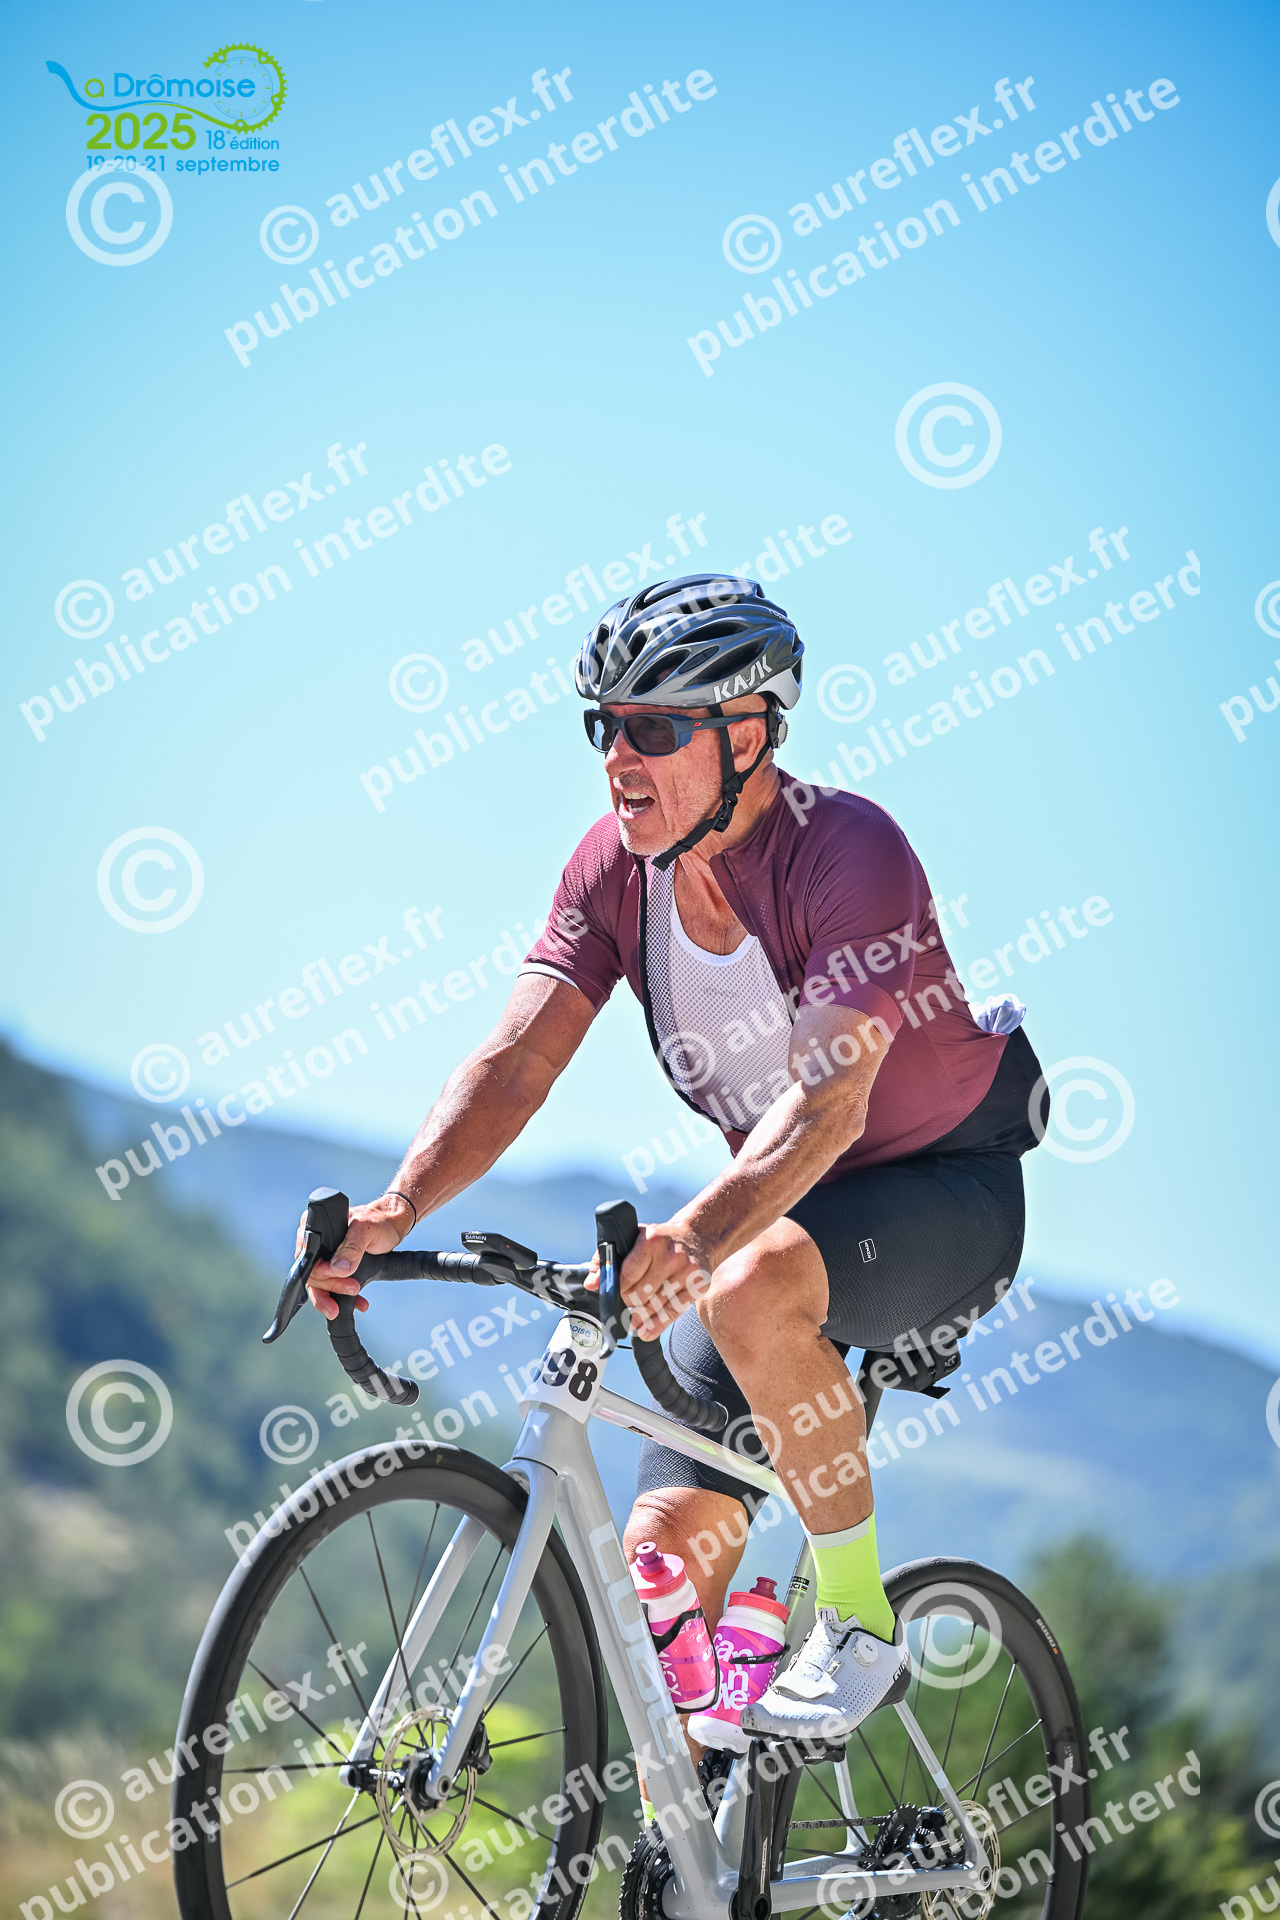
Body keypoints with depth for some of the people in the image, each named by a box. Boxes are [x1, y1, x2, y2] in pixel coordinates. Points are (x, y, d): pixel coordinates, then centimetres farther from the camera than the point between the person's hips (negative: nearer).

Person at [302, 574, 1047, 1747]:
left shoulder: (848, 850, -26)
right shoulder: (615, 866, -8)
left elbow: (828, 1097, -38)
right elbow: (517, 1060, -15)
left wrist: (696, 1235, -55)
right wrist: (399, 1208, -32)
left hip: (951, 1192, -6)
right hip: (780, 1215, 6)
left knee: (751, 1291, -38)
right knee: (666, 1553, -7)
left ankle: (861, 1626, -20)